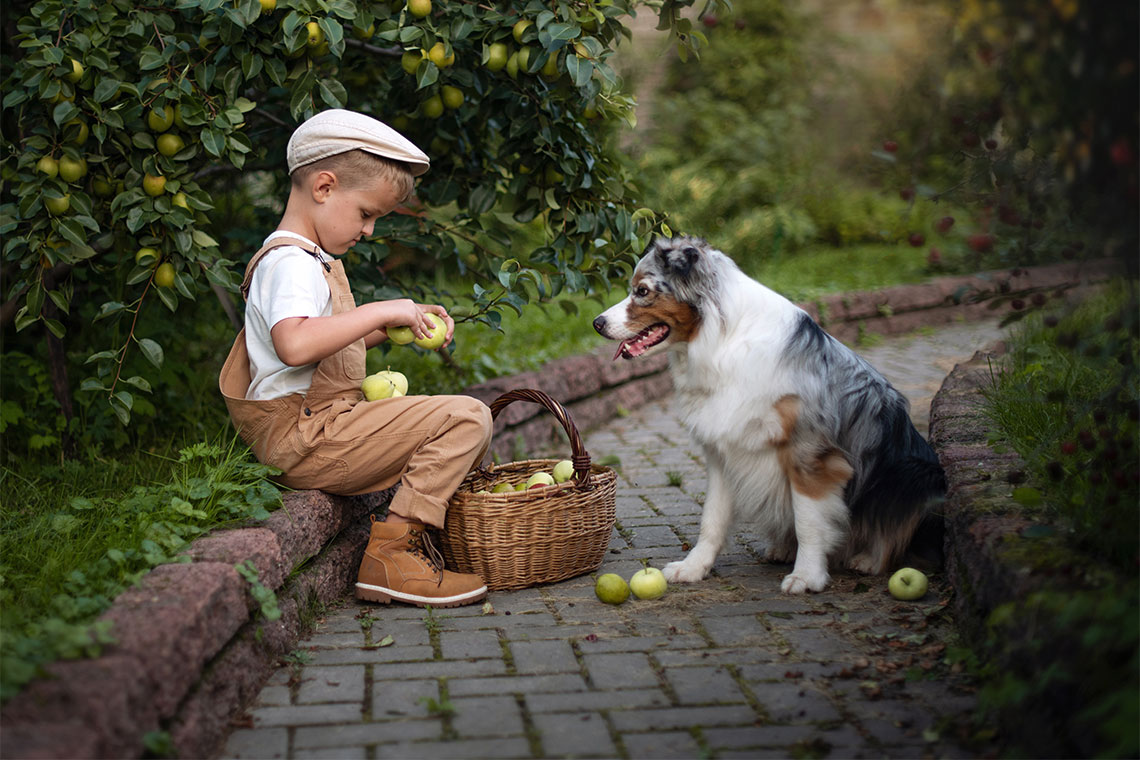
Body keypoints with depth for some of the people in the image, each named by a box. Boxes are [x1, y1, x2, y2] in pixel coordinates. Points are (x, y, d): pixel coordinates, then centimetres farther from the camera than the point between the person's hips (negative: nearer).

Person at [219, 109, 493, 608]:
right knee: (466, 418, -18)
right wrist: (381, 311, -26)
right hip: (302, 440, -11)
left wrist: (394, 326, 15)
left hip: (319, 428, 11)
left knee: (450, 422, 22)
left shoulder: (312, 260, 21)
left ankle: (405, 542, 9)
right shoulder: (290, 261, -15)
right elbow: (295, 344, -34)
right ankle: (390, 554, -17)